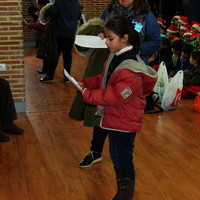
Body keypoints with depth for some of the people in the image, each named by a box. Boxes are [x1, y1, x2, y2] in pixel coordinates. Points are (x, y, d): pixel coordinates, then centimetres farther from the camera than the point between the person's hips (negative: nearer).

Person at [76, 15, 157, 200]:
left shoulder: (130, 70, -28)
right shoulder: (115, 57, 2)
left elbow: (114, 96, -28)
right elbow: (103, 79, 16)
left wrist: (88, 94, -20)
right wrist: (86, 83, 3)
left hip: (124, 122, -10)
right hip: (113, 118, 10)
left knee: (122, 158, 5)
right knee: (116, 156, 23)